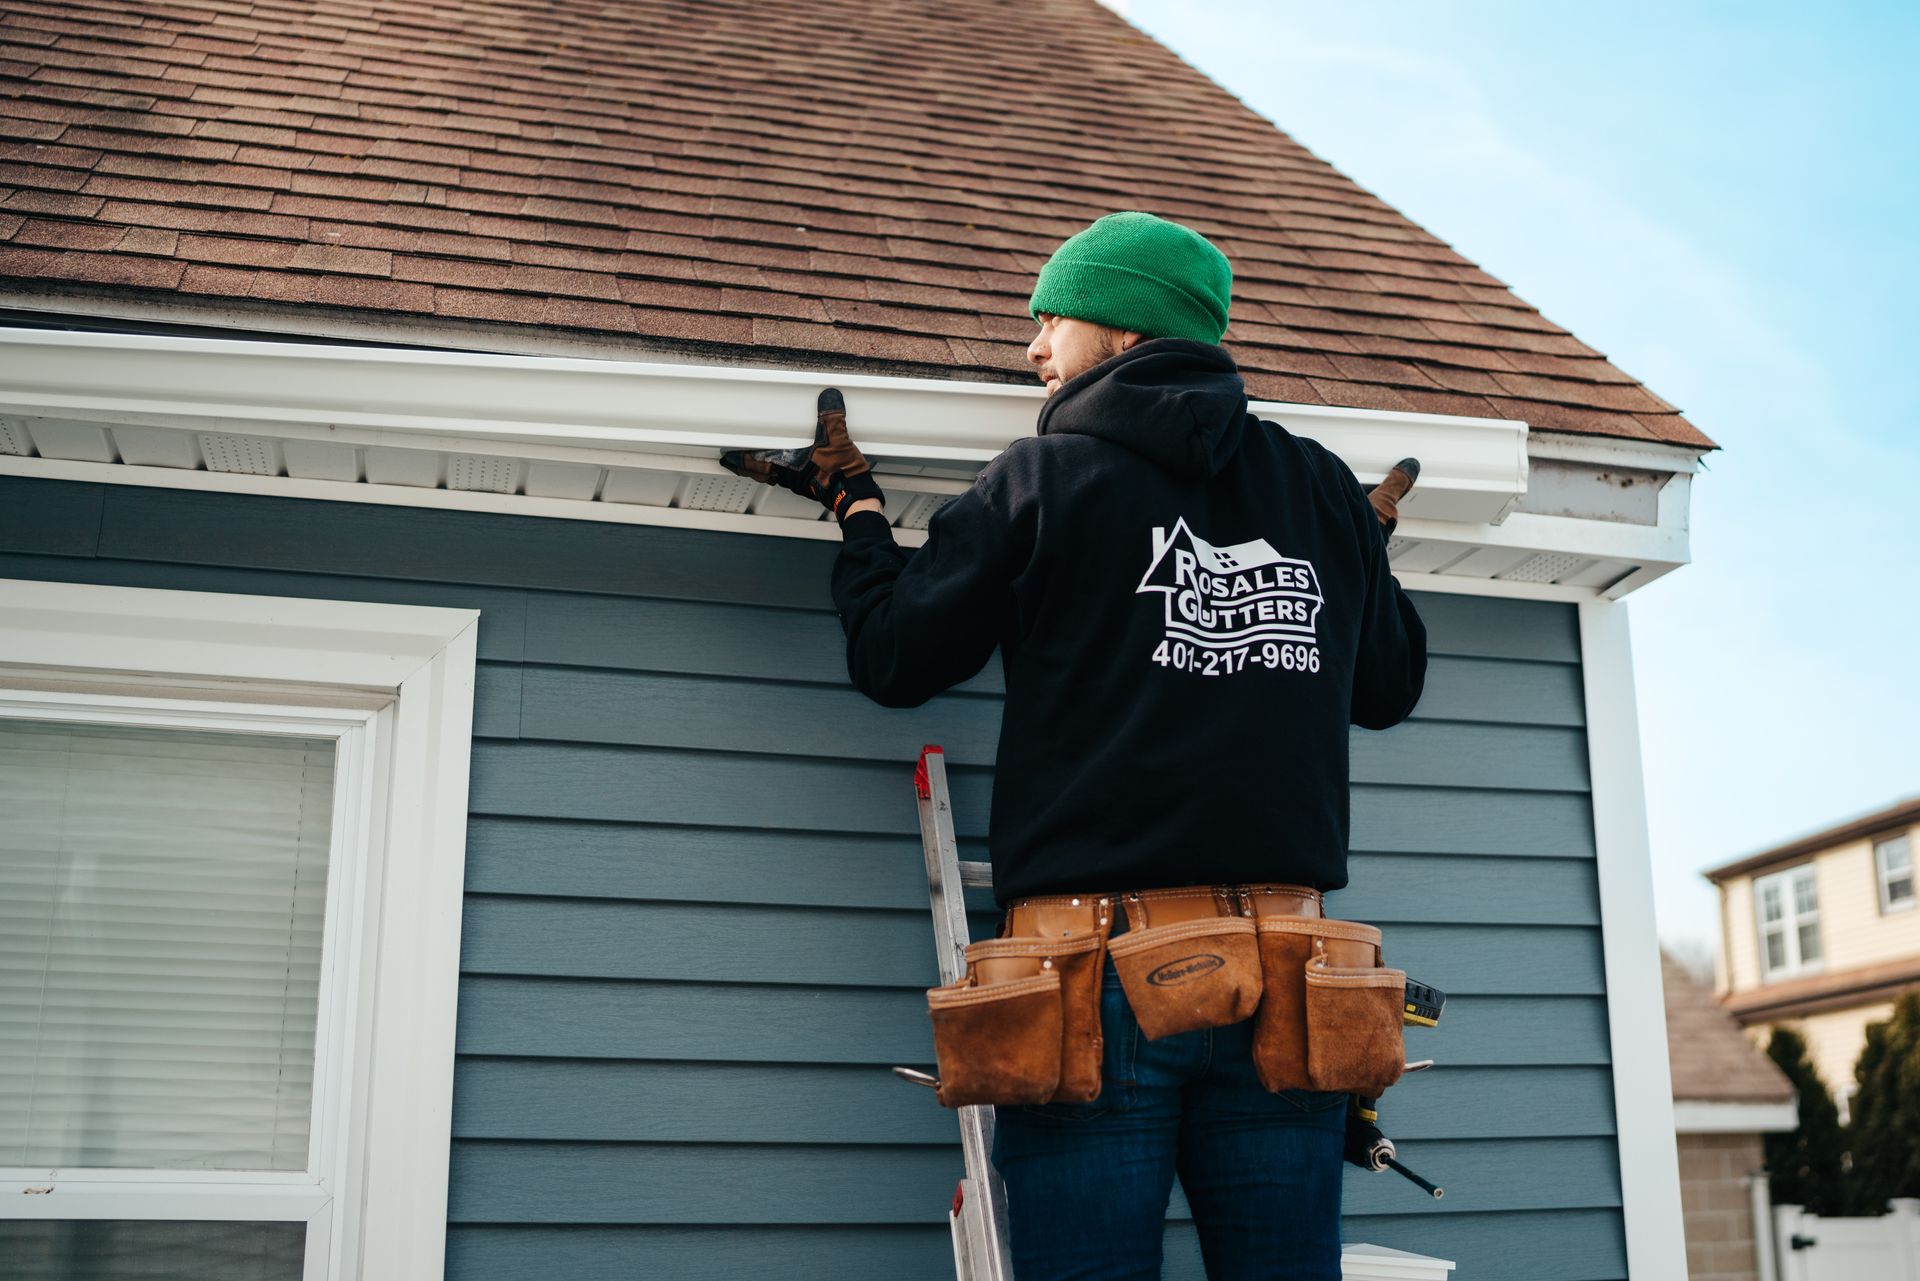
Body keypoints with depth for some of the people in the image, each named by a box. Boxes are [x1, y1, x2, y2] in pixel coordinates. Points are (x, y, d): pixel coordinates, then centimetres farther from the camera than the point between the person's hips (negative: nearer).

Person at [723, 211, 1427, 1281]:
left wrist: (859, 507, 23)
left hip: (1099, 971, -3)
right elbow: (1388, 689, 23)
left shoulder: (1042, 480, 0)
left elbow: (896, 660, 7)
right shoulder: (1324, 489, 11)